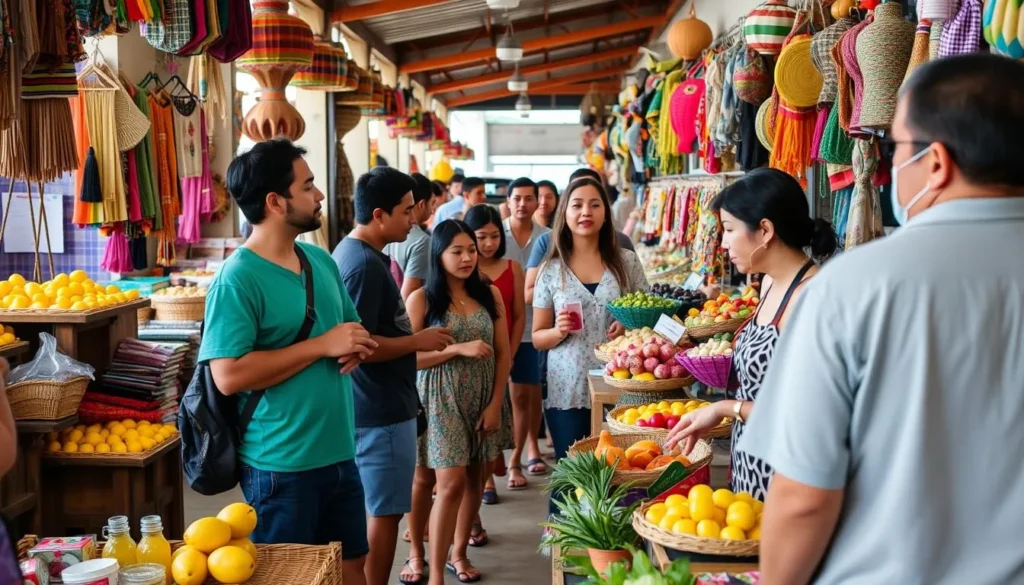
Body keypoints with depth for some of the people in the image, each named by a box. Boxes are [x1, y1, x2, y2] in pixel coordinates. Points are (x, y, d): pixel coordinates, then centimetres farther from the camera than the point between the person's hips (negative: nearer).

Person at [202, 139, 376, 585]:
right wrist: (323, 346, -22)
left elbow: (352, 328, 21)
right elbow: (230, 376, -25)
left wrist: (356, 346, -4)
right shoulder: (238, 279, -16)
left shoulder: (321, 261, 8)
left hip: (340, 454, 8)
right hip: (282, 464, -8)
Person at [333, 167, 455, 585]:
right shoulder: (364, 264, -21)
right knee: (384, 514, 0)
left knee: (375, 512, 19)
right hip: (380, 412, -10)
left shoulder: (354, 251, 11)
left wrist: (412, 339, 15)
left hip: (375, 406, 10)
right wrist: (418, 341, -17)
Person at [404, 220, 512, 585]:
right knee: (451, 482, -10)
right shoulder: (421, 299, -6)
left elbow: (503, 355, 5)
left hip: (482, 399, 4)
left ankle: (458, 553, 30)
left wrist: (495, 404, -3)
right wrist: (460, 349, -19)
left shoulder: (490, 295, 4)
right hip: (439, 400, -4)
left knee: (473, 478, 11)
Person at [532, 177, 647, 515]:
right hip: (567, 393, 0)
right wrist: (558, 332, -14)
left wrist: (631, 327, -10)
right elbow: (537, 337, 7)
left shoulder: (626, 262, 4)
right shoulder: (551, 269, 4)